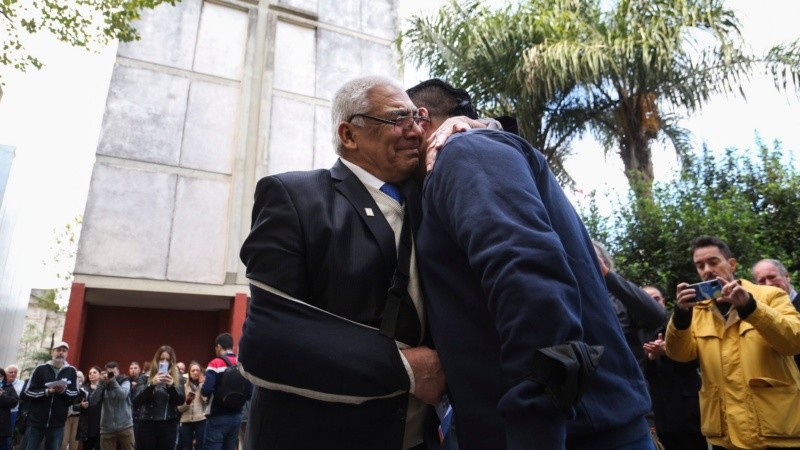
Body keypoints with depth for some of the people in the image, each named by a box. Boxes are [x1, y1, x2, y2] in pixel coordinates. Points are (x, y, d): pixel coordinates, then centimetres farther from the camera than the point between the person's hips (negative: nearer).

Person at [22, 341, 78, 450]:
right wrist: (47, 391, -17)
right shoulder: (41, 368, 1)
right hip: (35, 422, -1)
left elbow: (75, 394, 3)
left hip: (57, 424, 1)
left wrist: (64, 391, -16)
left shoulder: (71, 371, 4)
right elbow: (26, 393, -3)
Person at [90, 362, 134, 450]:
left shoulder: (125, 381, 3)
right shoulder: (103, 385, 6)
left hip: (125, 426, -1)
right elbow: (93, 402, -6)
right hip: (107, 428, 2)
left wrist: (113, 380, -16)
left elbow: (123, 394, -16)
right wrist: (101, 383, -10)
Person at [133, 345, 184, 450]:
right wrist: (151, 384, -23)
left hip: (169, 426, 1)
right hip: (148, 425, -1)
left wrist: (171, 386, -19)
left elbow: (181, 401, -2)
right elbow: (136, 401, -8)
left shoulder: (177, 378, 7)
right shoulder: (146, 377, 4)